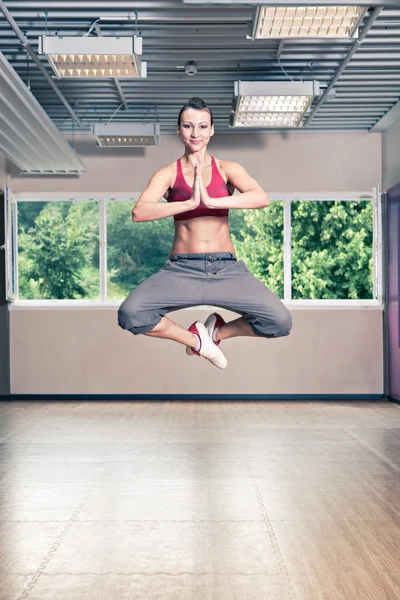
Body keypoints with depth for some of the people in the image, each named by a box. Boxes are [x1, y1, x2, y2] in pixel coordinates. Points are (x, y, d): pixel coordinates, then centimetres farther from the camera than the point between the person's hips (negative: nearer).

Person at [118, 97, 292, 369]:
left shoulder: (228, 169, 6)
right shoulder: (169, 173, 4)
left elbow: (262, 198, -14)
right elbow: (139, 212, -14)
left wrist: (210, 201, -24)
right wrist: (190, 202, -24)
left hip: (227, 269, 1)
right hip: (182, 270, -1)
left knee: (281, 322, -19)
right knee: (130, 315, -26)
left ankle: (219, 331, 12)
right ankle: (195, 339, 3)